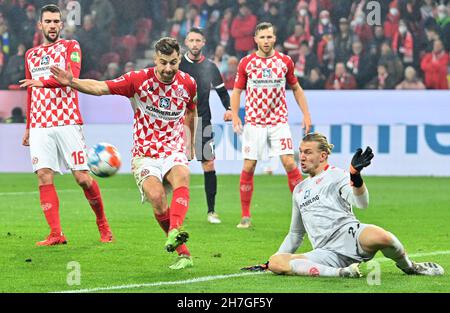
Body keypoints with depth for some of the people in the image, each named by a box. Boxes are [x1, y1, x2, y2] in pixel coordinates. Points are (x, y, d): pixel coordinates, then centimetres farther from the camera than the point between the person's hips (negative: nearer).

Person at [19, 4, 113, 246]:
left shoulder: (71, 47, 4)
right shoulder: (31, 55, 19)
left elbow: (72, 76, -15)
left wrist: (43, 82, -29)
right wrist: (28, 127, 24)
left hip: (67, 122, -4)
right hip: (39, 125, 4)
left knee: (82, 177, -6)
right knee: (44, 177, -9)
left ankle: (103, 225, 14)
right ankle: (56, 234, -9)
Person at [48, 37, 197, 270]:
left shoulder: (188, 83, 2)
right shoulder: (138, 80, -8)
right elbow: (99, 88, -13)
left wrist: (189, 145, 30)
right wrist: (71, 82, -30)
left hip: (174, 152, 1)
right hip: (144, 156, -1)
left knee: (181, 176, -35)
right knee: (157, 196, -29)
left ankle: (174, 232, -56)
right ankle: (183, 253, -17)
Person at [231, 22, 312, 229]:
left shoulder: (285, 61, 3)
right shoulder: (246, 63, 1)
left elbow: (296, 88, 14)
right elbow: (237, 90, 7)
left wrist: (306, 113, 7)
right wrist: (235, 115, -7)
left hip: (279, 121, 0)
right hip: (254, 122, 0)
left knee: (289, 163, -11)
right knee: (248, 167, -3)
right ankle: (245, 216, 7)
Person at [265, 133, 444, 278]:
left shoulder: (336, 175, 10)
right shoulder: (299, 190, 28)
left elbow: (362, 203, -10)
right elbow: (295, 234, 38)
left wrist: (355, 174, -26)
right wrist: (278, 254, 30)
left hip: (350, 236, -4)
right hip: (326, 252, 4)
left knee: (379, 236, -40)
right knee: (275, 262, -23)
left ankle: (409, 266, -4)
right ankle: (339, 272, -31)